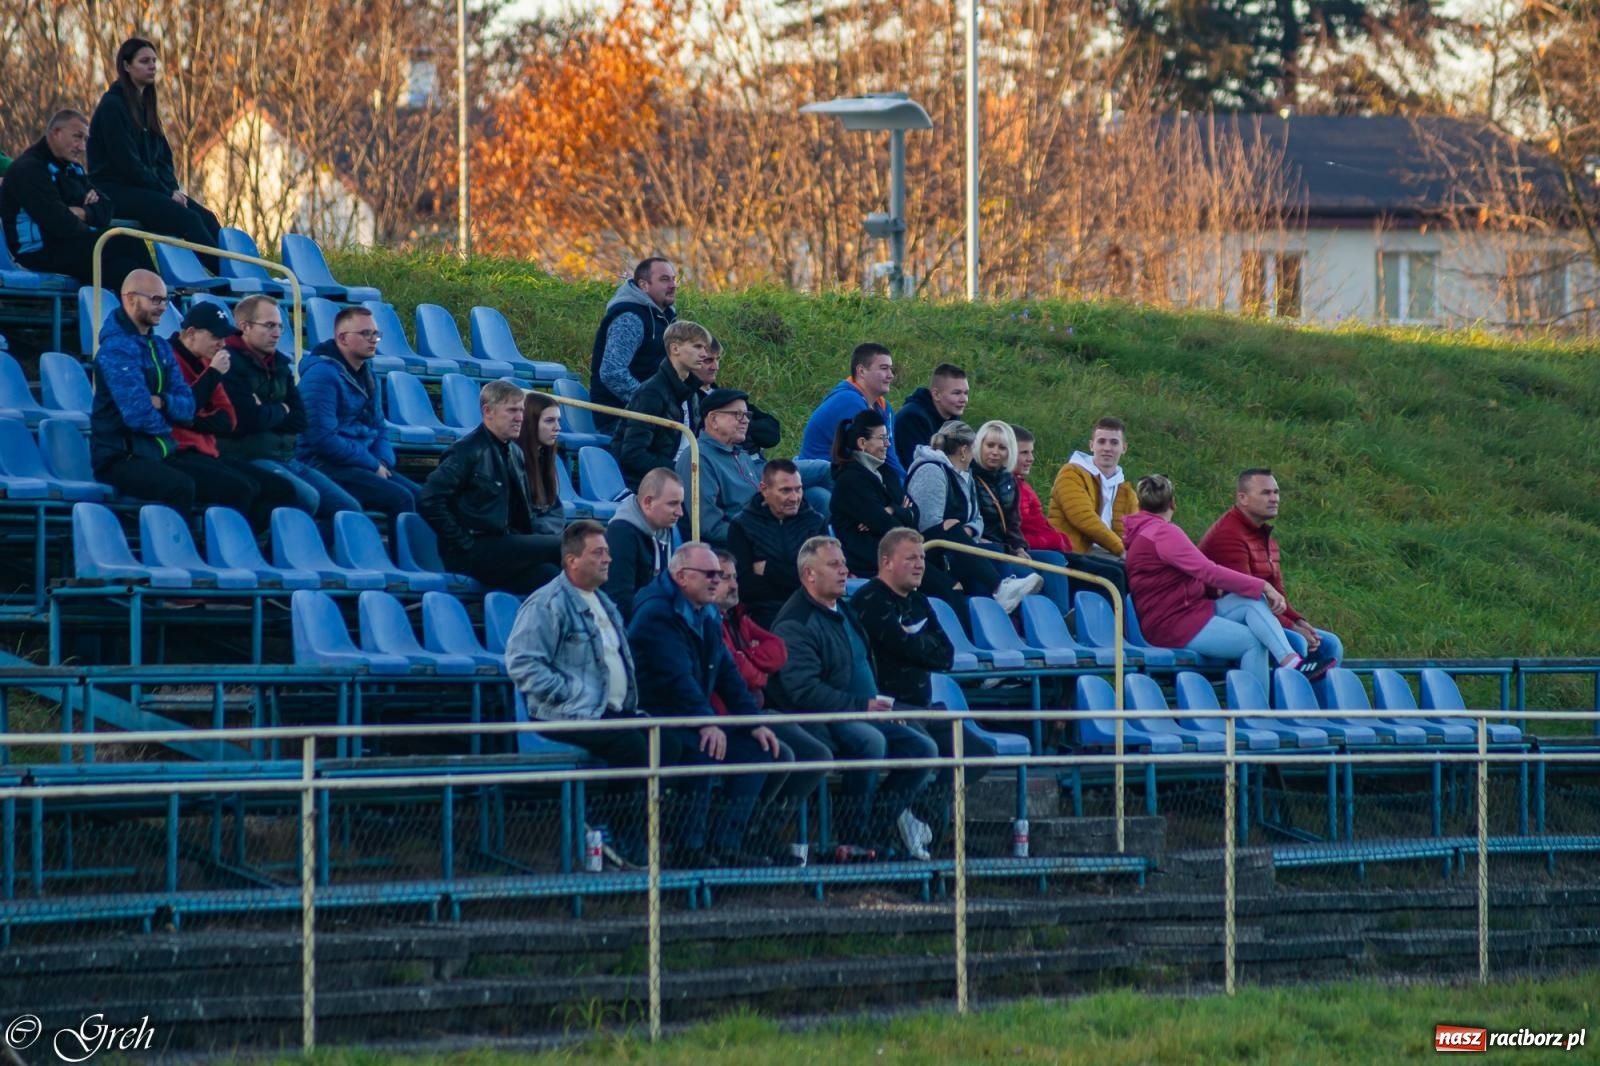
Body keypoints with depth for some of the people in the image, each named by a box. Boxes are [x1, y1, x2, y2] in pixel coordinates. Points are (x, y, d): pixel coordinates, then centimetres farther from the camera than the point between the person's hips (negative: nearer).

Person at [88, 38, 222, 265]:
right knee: (188, 219, -27)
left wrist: (173, 189, -2)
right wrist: (166, 193, -14)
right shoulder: (112, 106, -9)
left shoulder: (145, 105, 17)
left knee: (206, 218, -14)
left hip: (147, 187, 8)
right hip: (115, 190, -8)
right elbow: (126, 162, -15)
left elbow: (162, 157, 17)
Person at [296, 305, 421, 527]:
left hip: (362, 465, 9)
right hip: (326, 466, -9)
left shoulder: (367, 374, 15)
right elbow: (323, 438, -21)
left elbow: (379, 427, 21)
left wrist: (383, 463, -1)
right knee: (400, 499, -23)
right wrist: (373, 465, -15)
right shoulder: (322, 374, -14)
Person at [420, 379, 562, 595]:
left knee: (549, 574, -24)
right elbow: (429, 501, -16)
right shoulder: (469, 451, -7)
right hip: (474, 552, -7)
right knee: (563, 546, -20)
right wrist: (463, 544, -15)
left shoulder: (515, 453, 18)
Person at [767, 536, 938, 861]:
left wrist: (879, 703, 12)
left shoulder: (843, 612, 20)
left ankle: (880, 816, 1)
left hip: (865, 716, 9)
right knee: (870, 740, -36)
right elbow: (804, 690, -21)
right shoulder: (794, 623, -12)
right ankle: (854, 837, -25)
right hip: (820, 724, -9)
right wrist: (861, 706, -22)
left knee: (924, 748, -5)